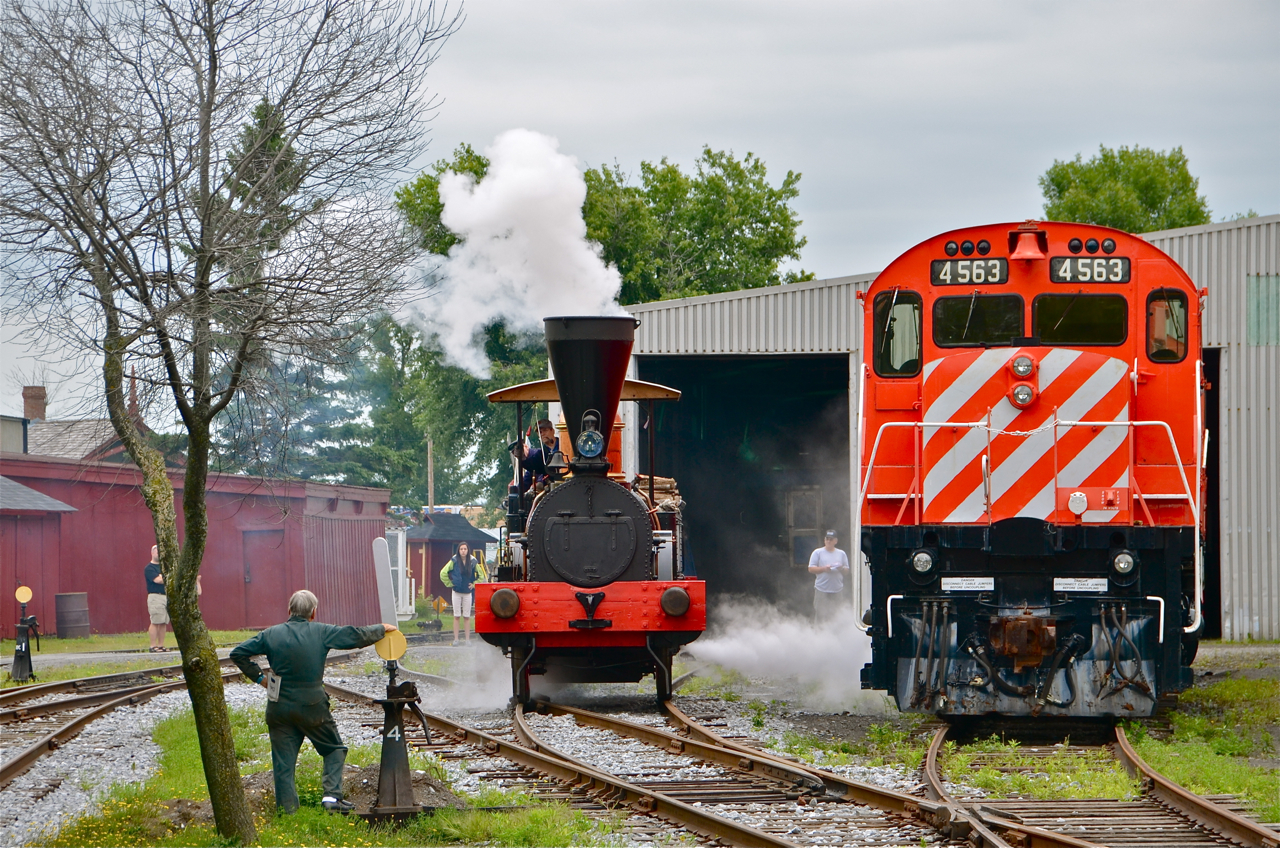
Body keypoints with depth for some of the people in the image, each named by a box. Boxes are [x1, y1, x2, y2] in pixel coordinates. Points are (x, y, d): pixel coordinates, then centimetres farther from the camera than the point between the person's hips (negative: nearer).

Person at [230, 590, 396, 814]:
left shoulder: (271, 634, 0)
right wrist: (382, 629, 20)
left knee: (283, 762, 6)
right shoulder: (322, 633, -5)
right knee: (334, 749, 16)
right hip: (312, 706, -2)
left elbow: (238, 653, 1)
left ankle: (287, 810, 3)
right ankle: (332, 794, 2)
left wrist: (259, 677, 7)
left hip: (279, 707, 2)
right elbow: (358, 636, 3)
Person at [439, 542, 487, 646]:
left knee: (467, 617, 3)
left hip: (468, 592, 1)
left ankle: (467, 639, 6)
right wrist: (449, 584, -2)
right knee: (456, 616, 0)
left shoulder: (473, 562, -1)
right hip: (457, 592, -1)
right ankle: (455, 639, 2)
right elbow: (443, 573, -2)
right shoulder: (454, 561, -6)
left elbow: (481, 575, 13)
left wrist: (474, 584, 5)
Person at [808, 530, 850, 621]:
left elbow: (847, 570, 15)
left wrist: (841, 568, -8)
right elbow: (811, 569, 0)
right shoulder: (817, 552, 5)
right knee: (821, 615, -7)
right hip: (822, 590, -3)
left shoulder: (841, 554, 14)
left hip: (837, 590, 3)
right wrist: (824, 569, -15)